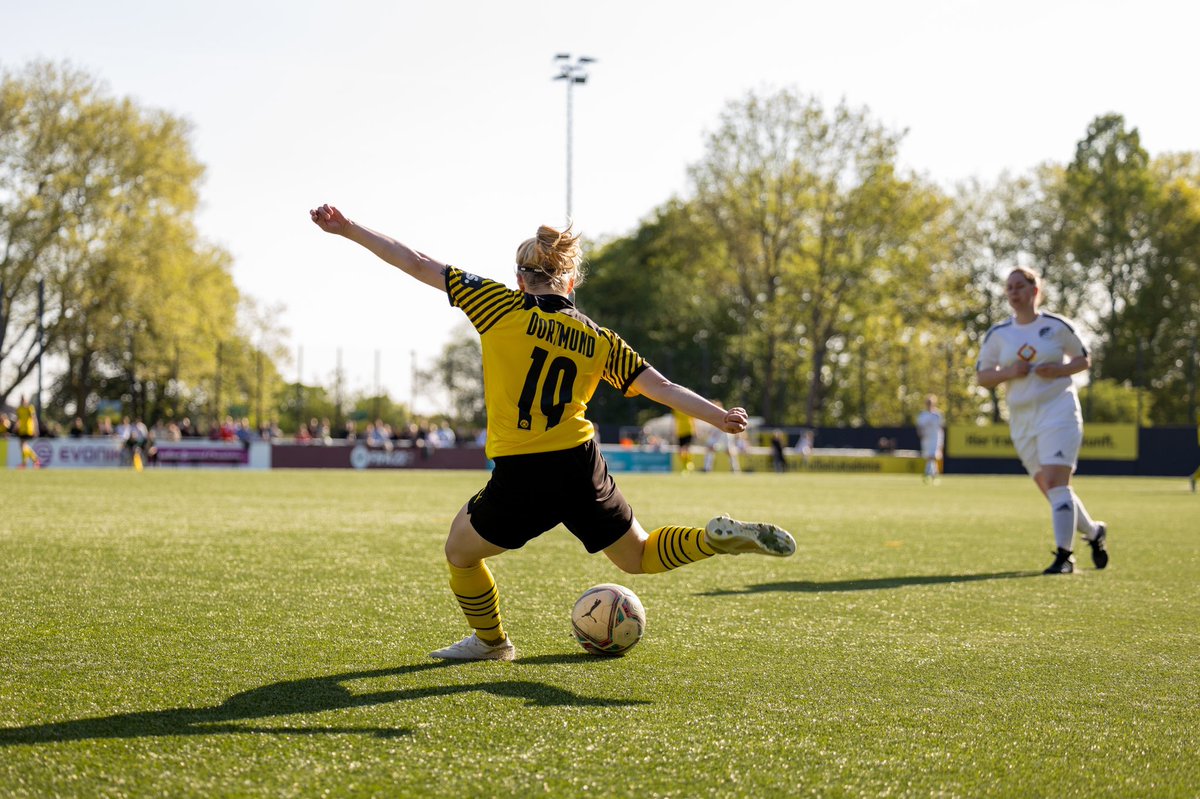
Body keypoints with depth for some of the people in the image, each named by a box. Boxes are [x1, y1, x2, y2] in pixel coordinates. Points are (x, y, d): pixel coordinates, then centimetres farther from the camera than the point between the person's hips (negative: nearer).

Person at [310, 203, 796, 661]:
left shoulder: (499, 307, -1)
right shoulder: (600, 341, 9)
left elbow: (418, 265, 1)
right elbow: (662, 388, 4)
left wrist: (348, 230, 6)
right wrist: (720, 417, 13)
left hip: (519, 480, -3)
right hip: (582, 471, 4)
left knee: (459, 551, 25)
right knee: (639, 557, 23)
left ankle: (491, 642, 39)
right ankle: (720, 536, 1)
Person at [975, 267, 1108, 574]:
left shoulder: (1056, 326, -1)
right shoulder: (997, 335, 6)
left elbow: (1084, 359, 8)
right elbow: (981, 376, 8)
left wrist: (1060, 370, -12)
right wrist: (1008, 373, -12)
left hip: (1059, 412, -5)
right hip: (1022, 419, 5)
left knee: (1056, 484, -17)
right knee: (1051, 490, 8)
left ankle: (1064, 556, -16)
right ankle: (1094, 532, 31)